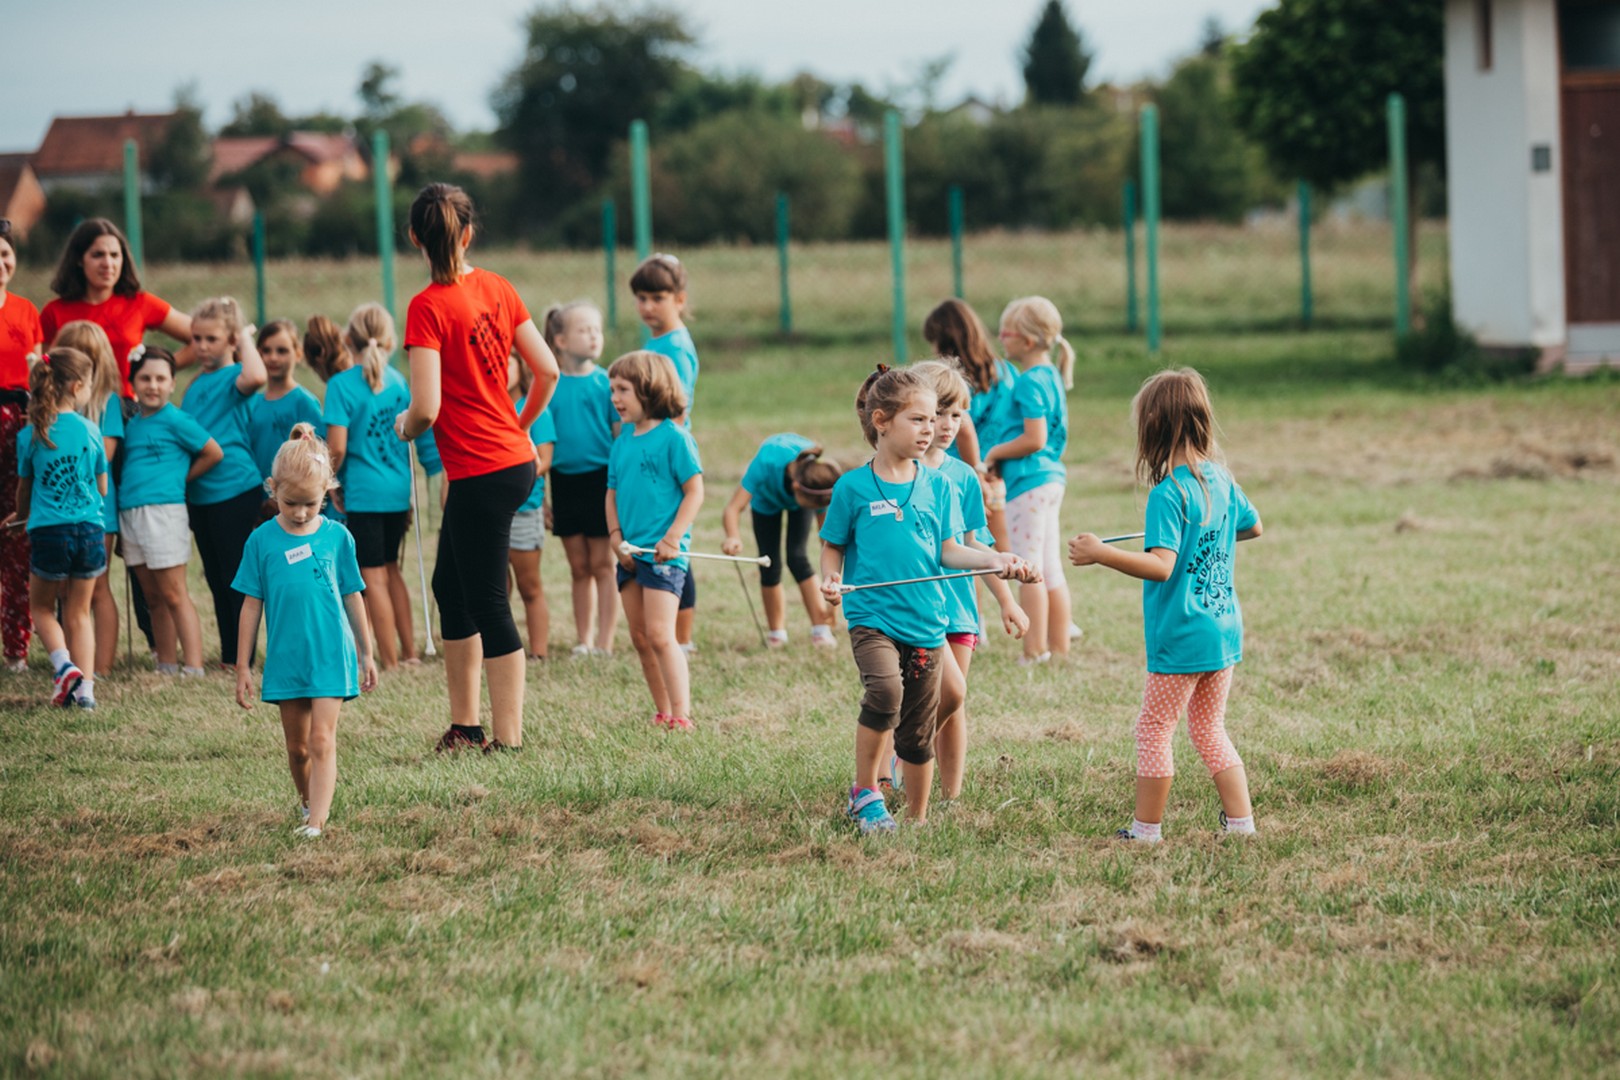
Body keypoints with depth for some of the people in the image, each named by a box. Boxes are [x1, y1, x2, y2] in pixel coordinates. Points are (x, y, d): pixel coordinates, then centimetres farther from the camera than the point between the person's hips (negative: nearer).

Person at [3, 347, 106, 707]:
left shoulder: (30, 436, -3)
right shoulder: (90, 431, 0)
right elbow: (103, 489, 9)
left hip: (48, 532, -2)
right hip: (89, 530, 2)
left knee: (42, 608, 17)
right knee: (79, 613, 14)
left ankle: (65, 665, -7)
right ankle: (84, 687, 4)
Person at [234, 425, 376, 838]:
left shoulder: (337, 537, -2)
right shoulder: (263, 540, -3)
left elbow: (352, 598, 7)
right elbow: (252, 605, 2)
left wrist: (365, 655, 13)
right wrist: (243, 666, 3)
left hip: (330, 657, -2)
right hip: (285, 660, 2)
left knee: (322, 741, -10)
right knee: (297, 747, 12)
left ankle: (315, 825, -17)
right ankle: (307, 802, 34)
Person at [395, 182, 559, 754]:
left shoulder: (427, 307, -16)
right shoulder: (497, 288, 4)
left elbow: (426, 409, -21)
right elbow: (548, 370, 8)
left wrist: (404, 426, 1)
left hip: (480, 472, -8)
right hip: (515, 459, 8)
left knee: (487, 601, 0)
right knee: (450, 586, 19)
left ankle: (508, 738, 4)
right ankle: (464, 725, 24)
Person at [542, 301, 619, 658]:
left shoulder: (606, 383, -3)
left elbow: (621, 434, 0)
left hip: (600, 478, -3)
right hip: (563, 479, 3)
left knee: (602, 565, 1)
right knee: (579, 568, 11)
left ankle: (604, 643, 5)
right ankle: (583, 641, 18)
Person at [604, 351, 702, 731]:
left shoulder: (673, 437, -8)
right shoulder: (622, 443, 12)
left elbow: (694, 492, -9)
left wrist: (672, 538, -16)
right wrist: (617, 538, 1)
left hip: (663, 553, -7)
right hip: (630, 554, 7)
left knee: (659, 635, -14)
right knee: (639, 638, 9)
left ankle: (681, 715, -12)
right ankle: (662, 713, 17)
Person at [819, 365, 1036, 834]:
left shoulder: (938, 486, 7)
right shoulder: (854, 488, -2)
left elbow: (948, 552, 7)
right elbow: (833, 547, 6)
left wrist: (995, 560, -8)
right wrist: (830, 580, -14)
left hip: (925, 621, 4)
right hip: (872, 615, -4)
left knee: (918, 734, 9)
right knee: (885, 689, -31)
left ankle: (917, 820, 27)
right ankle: (865, 794, -13)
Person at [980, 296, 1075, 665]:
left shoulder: (1029, 382, -16)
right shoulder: (1051, 377, 13)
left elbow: (1033, 439, -22)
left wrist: (996, 452, -8)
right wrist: (1002, 454, 13)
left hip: (1028, 482, -10)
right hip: (1051, 478, 10)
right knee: (1051, 570, 12)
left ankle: (1036, 650, -4)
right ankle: (1060, 647, 15)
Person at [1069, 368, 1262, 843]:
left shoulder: (1168, 494, -18)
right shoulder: (1221, 480, 5)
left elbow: (1161, 566, -27)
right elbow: (1253, 526, 24)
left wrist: (1101, 554, -26)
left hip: (1180, 638, -8)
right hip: (1224, 629, 8)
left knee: (1154, 731, 4)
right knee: (1210, 729, 18)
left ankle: (1146, 829, 8)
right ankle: (1240, 819, 16)